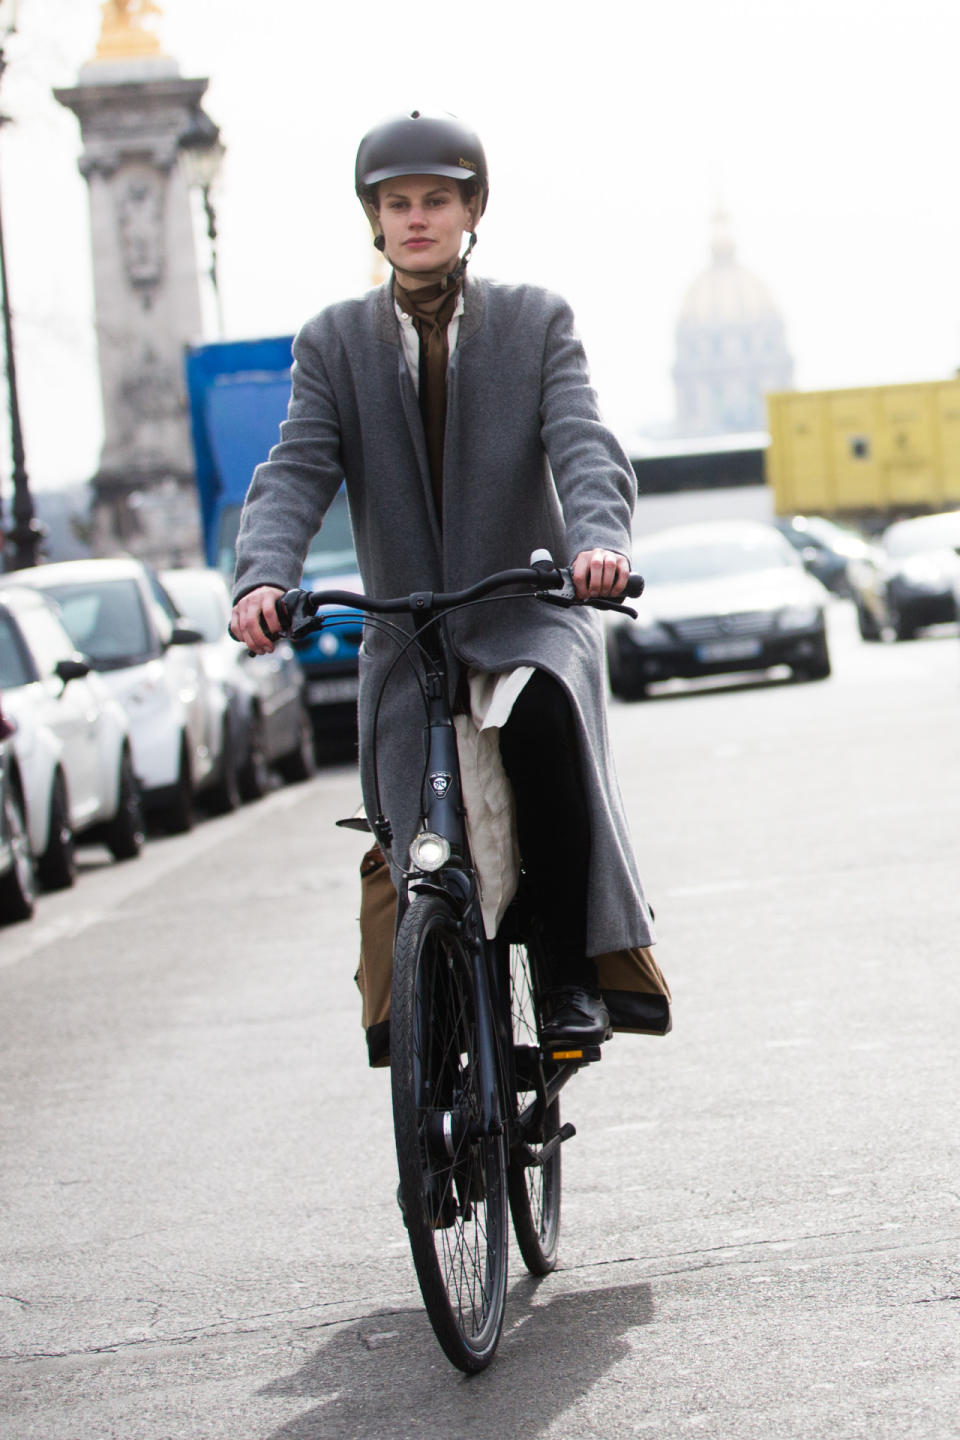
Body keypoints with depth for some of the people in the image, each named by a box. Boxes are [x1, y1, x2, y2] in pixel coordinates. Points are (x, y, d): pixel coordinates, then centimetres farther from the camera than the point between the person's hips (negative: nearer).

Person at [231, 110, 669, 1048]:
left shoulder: (536, 322, 6)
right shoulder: (334, 344, 9)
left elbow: (583, 445, -9)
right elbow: (295, 471, -4)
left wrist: (598, 539, -32)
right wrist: (261, 577, -26)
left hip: (531, 618, -1)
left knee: (544, 712, -35)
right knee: (416, 861, -13)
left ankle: (573, 972, -24)